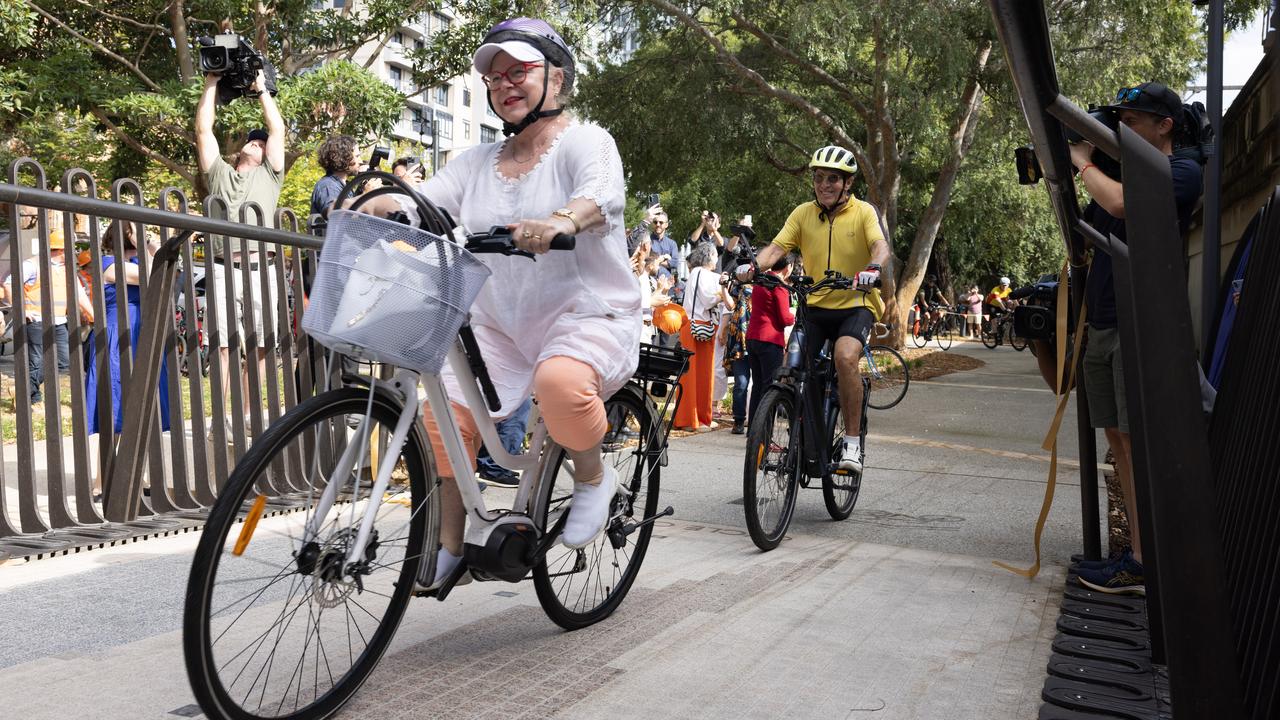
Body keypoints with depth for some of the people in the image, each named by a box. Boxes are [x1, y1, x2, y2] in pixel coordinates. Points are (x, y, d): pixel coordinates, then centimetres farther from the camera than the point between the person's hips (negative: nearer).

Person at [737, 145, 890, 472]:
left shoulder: (864, 211, -3)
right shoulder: (803, 213, 4)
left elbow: (880, 246, -18)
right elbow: (777, 247, -6)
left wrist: (873, 269, -41)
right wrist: (752, 267, -26)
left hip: (856, 303, -3)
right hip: (815, 305, 4)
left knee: (845, 357, -29)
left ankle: (852, 442, -17)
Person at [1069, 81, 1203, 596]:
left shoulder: (1182, 172, -3)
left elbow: (1121, 204, -22)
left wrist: (1083, 163, -5)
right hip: (1101, 325, 8)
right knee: (1119, 439, 8)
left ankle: (1144, 567, -4)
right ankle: (1139, 550, 15)